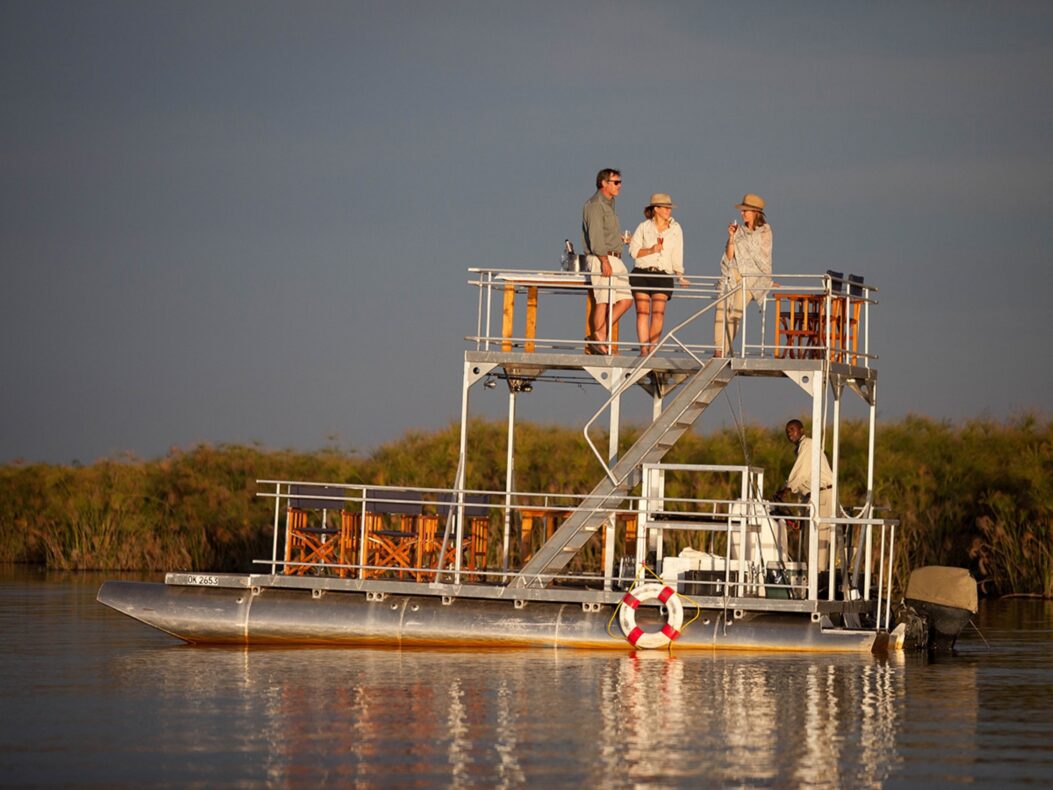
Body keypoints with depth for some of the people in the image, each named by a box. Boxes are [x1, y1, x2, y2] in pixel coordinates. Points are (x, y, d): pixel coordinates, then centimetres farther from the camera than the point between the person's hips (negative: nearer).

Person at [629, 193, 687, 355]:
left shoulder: (675, 229, 13)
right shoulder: (644, 227, 7)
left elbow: (677, 255, 13)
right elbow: (633, 251, 3)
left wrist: (679, 275, 4)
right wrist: (650, 250, -11)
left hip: (663, 275, 1)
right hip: (642, 274, -1)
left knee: (658, 312, -12)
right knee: (643, 311, -6)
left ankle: (652, 349, -11)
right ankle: (643, 349, -4)